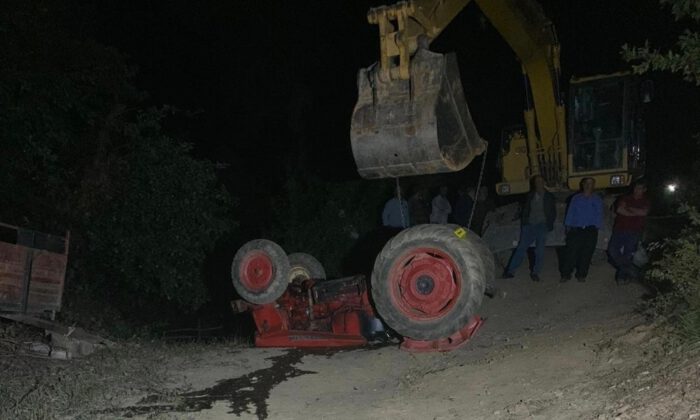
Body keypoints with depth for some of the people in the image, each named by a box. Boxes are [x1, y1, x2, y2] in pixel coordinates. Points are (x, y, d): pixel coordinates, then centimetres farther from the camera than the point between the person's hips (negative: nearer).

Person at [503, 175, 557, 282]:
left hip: (542, 226, -1)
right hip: (529, 225, 1)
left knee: (539, 251, -3)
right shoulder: (530, 196, 13)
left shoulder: (549, 197, 8)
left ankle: (535, 273, 6)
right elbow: (525, 210, 15)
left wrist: (549, 224, 0)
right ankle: (510, 271, -1)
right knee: (521, 248, -2)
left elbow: (553, 213, 10)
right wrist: (524, 222, 5)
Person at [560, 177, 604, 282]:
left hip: (590, 230, 1)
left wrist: (597, 226, 0)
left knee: (586, 253, 0)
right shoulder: (576, 198, 13)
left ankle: (581, 275, 11)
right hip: (576, 229, 0)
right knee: (571, 252, -9)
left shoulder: (597, 199, 12)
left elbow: (599, 214, 10)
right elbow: (570, 213, 12)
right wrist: (568, 226, 6)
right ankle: (566, 274, -4)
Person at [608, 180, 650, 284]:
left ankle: (622, 276, 6)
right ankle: (629, 269, 0)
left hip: (634, 232, -1)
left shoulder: (645, 202, 11)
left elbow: (643, 212, -10)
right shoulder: (625, 198, 11)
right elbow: (619, 209, -7)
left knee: (627, 254, -3)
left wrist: (628, 208, -4)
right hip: (619, 229, 2)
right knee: (612, 250, -8)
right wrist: (634, 214, -8)